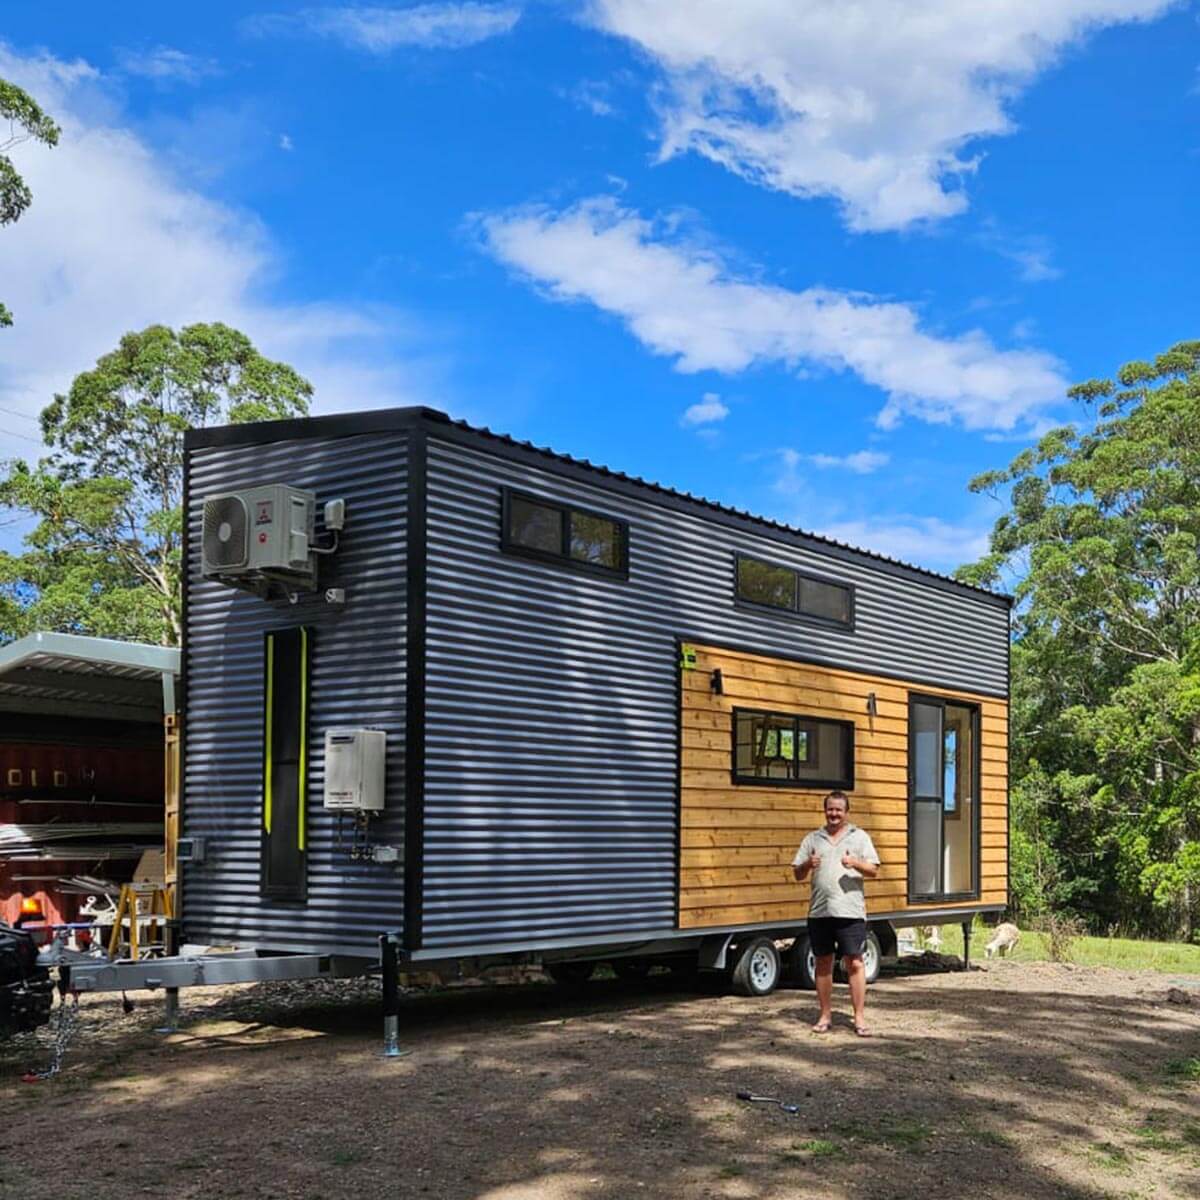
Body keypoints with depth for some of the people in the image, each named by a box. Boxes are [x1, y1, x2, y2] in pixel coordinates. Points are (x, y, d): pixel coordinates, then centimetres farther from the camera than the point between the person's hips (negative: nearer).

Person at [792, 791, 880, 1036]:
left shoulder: (860, 837, 8)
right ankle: (825, 1016, 16)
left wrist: (856, 864, -18)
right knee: (823, 963, 8)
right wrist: (808, 865, -10)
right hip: (819, 912, 3)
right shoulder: (813, 839, 13)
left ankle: (859, 1017, 1)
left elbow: (873, 870, 2)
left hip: (850, 912, -2)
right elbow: (798, 875, 12)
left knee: (854, 963, -4)